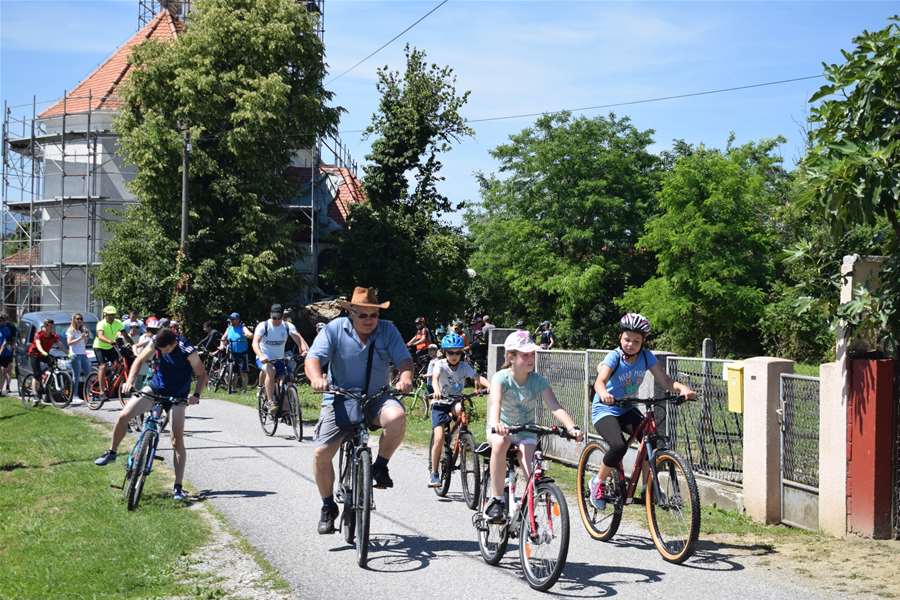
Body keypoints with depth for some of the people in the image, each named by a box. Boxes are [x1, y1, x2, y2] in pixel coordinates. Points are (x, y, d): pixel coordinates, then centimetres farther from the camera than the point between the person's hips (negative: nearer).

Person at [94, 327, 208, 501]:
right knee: (124, 416, -9)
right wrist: (130, 381, -17)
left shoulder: (188, 351, -25)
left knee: (177, 441, -8)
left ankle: (178, 487, -2)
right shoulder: (157, 344, -14)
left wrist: (196, 395, -32)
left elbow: (202, 375, -16)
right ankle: (111, 453, 17)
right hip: (155, 388, 4)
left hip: (177, 396, -4)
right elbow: (140, 360, -2)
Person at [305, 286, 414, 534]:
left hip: (376, 398, 0)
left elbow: (404, 358, -7)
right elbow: (314, 358, -12)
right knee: (321, 453, -12)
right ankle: (328, 506, 13)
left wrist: (406, 377, -30)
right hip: (340, 400, 0)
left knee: (396, 416, -33)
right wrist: (316, 378, -35)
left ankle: (381, 466, -7)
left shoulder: (388, 330, 1)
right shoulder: (334, 329, -3)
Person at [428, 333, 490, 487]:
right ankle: (434, 473, -3)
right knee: (439, 438, -16)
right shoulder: (440, 364, -12)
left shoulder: (464, 367, -4)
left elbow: (478, 377, -19)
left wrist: (490, 386, -40)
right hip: (440, 403, -2)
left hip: (455, 402, 2)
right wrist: (436, 390, -55)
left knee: (460, 409, -36)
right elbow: (435, 377, -32)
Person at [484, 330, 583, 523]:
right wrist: (495, 423, -60)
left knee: (530, 474, -22)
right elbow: (495, 402, -38)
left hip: (526, 431, 1)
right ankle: (496, 499, -27)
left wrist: (572, 427, -44)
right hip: (502, 428, -1)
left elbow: (555, 407, -25)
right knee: (500, 442, -36)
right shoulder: (502, 378, -18)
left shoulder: (538, 381, -12)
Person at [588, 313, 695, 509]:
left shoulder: (646, 357, -7)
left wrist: (683, 388, -33)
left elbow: (665, 380, -13)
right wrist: (604, 394, -58)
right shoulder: (614, 357, -19)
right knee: (619, 446, -29)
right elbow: (599, 382, -36)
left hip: (627, 410, 5)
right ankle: (597, 482, -3)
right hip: (605, 410, -5)